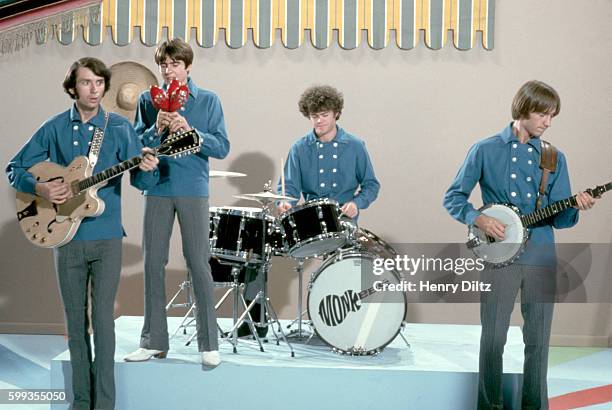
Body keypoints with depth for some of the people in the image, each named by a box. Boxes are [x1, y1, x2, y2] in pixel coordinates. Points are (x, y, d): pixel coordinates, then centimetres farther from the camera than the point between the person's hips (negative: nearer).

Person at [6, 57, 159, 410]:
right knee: (76, 319, 9)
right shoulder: (54, 128, 4)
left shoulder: (119, 128, 0)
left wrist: (147, 169, -26)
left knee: (103, 318, -2)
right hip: (67, 238, 2)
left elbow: (142, 181, -3)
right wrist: (40, 188, -11)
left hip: (107, 238, -2)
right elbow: (15, 169, 8)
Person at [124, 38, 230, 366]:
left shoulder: (208, 101, 5)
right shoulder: (148, 100, 9)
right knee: (153, 264, 5)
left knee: (199, 264, -3)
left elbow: (222, 147, -2)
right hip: (157, 189, 2)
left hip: (193, 190, -2)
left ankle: (209, 343, 5)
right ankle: (154, 340, 15)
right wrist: (157, 130, -14)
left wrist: (190, 131, -16)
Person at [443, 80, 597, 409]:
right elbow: (453, 198, 3)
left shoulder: (555, 159, 8)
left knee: (538, 340, 7)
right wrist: (479, 219, -13)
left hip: (541, 259, 2)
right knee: (493, 338, 2)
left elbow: (559, 219, 5)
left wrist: (575, 208, -16)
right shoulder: (485, 151, 0)